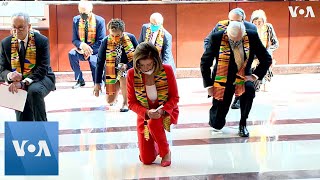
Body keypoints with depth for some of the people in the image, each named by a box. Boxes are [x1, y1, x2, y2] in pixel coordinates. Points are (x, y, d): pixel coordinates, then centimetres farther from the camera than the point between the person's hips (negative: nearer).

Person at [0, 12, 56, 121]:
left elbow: (43, 68, -16)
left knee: (34, 91, -38)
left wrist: (23, 83, -31)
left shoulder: (42, 41, -8)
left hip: (41, 79, -3)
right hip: (18, 83, 3)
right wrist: (9, 75, -22)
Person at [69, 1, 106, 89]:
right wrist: (82, 45, -25)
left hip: (95, 50, -3)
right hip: (81, 48, 3)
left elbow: (101, 42, -11)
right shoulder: (76, 20, -2)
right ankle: (80, 80, -10)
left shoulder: (99, 20, -10)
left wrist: (89, 50, -22)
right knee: (71, 54, -27)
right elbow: (74, 40, -2)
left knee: (93, 60, -33)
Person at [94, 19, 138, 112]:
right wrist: (97, 82, -11)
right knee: (110, 101, -6)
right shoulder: (106, 41, -14)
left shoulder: (131, 38, -16)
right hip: (113, 72, 1)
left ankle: (125, 102, -7)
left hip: (129, 70, -1)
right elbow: (100, 63, -9)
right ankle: (117, 92, 33)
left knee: (122, 76, -35)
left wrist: (127, 66, -26)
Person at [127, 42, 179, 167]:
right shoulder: (132, 74, -15)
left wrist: (162, 110, -29)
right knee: (146, 160, -3)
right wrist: (147, 112, -28)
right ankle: (156, 147, 34)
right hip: (144, 114, 2)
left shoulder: (167, 70, -17)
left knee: (153, 123, -39)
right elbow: (131, 103, -10)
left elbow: (175, 97, -10)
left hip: (166, 112, -2)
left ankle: (166, 152, -11)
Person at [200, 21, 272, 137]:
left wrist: (255, 75, -12)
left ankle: (243, 124, -13)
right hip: (223, 82, -1)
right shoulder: (217, 38, -13)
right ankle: (215, 111, 38)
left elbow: (266, 59, -1)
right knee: (217, 124, -2)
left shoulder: (252, 36, -10)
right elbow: (205, 62, -5)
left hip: (243, 79, 1)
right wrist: (209, 85, -7)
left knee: (249, 89, -37)